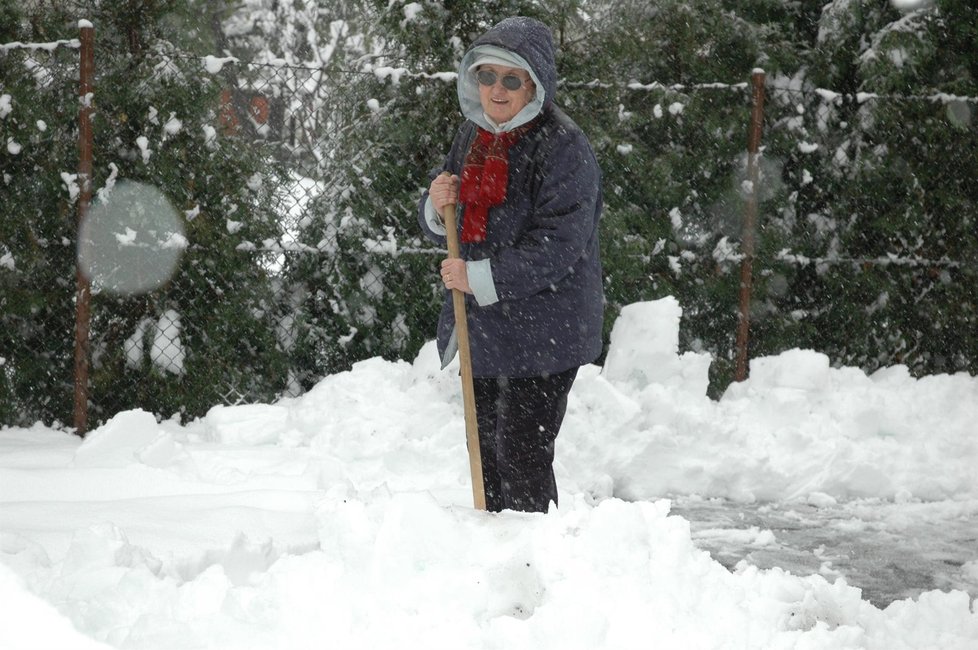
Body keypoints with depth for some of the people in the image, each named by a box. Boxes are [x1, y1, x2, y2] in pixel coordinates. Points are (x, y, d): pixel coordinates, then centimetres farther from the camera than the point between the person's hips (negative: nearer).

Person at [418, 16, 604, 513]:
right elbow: (440, 229, 18)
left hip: (541, 332, -8)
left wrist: (480, 278, -23)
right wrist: (437, 207, -6)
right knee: (486, 452, 16)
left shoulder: (564, 147, -15)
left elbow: (557, 247, -22)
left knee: (522, 456, -7)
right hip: (482, 327, 8)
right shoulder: (472, 135, 9)